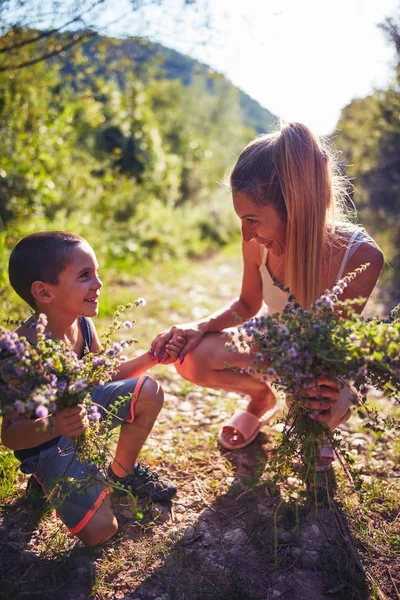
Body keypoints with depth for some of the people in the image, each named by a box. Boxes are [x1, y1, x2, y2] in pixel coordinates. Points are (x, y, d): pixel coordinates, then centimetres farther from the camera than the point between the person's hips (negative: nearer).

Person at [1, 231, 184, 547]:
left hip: (79, 406, 6)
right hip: (44, 440, -6)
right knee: (99, 530, -14)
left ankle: (122, 472, 17)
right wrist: (54, 425, -49)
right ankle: (51, 482, 16)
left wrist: (150, 358, -9)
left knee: (149, 392, -6)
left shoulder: (82, 324, -12)